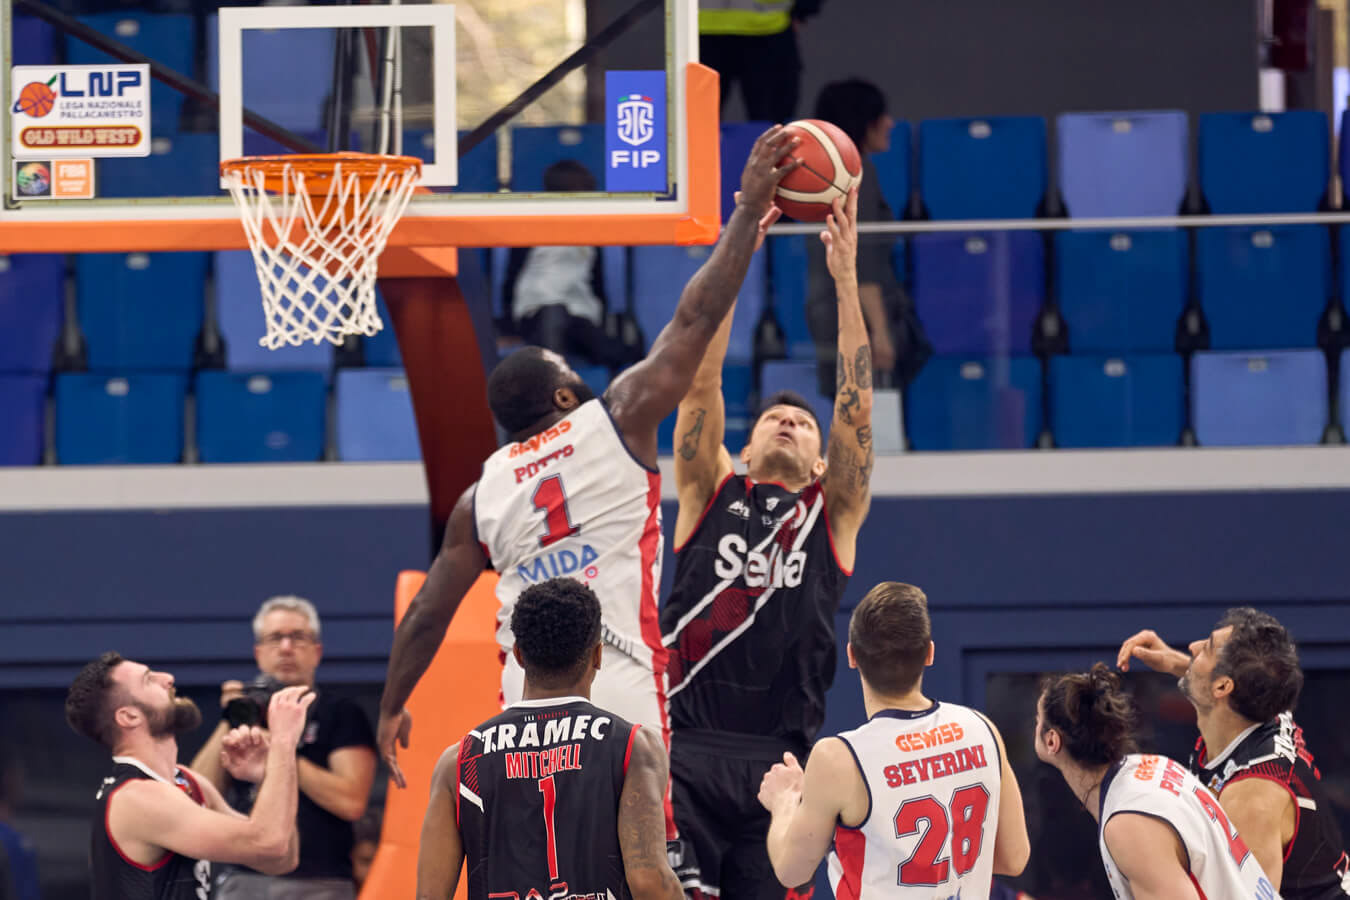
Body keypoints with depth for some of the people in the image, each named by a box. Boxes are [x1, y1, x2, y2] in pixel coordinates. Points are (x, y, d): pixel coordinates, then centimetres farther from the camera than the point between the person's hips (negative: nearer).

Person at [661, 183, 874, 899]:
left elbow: (854, 406, 6)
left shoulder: (832, 514, 15)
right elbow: (700, 383, 6)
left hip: (777, 760, 1)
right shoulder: (711, 494, 14)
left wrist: (845, 278, 1)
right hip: (687, 752, -1)